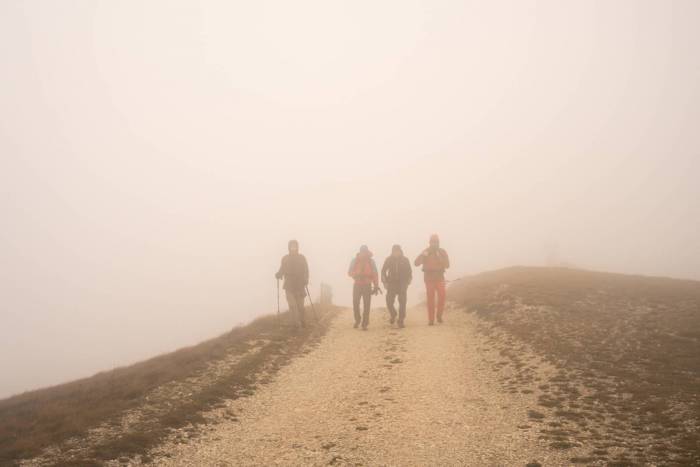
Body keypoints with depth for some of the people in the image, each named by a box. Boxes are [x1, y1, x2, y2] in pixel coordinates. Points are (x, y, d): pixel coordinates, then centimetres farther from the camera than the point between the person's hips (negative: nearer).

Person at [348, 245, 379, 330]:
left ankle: (364, 324, -2)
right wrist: (357, 275, -21)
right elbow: (350, 272, 0)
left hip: (367, 286, 0)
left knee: (366, 305, -6)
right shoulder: (354, 261, 0)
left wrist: (376, 286, -3)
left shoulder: (371, 261, 2)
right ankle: (357, 320, 22)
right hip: (357, 285, 0)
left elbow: (375, 274, 3)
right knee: (355, 304, -2)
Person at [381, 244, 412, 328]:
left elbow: (409, 272, 8)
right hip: (391, 284, 1)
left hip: (402, 284, -1)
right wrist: (385, 282, 3)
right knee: (389, 302, -7)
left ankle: (401, 321, -4)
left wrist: (407, 283, -1)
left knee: (402, 302, -11)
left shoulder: (405, 260, 1)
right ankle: (393, 315, 23)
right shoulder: (389, 260, 2)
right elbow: (383, 271, 10)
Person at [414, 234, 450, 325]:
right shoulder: (426, 252, 0)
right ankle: (431, 319, 4)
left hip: (439, 277, 1)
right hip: (429, 278, 0)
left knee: (442, 295, -16)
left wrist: (440, 258, -19)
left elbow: (447, 265, -5)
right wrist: (422, 255, -28)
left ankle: (439, 315, 3)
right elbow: (416, 263, -10)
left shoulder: (442, 252, 3)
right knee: (430, 299, -2)